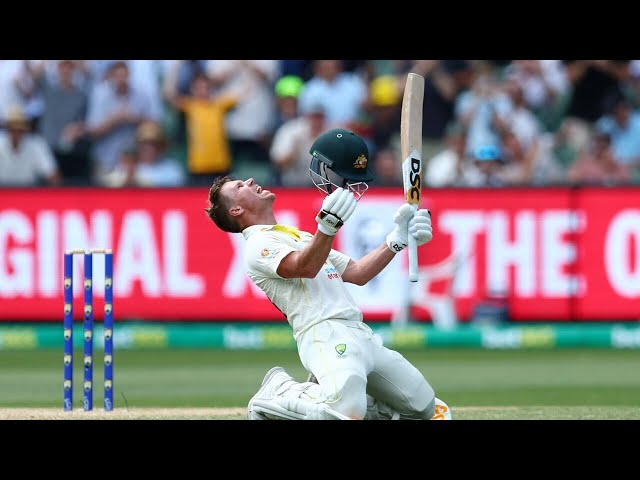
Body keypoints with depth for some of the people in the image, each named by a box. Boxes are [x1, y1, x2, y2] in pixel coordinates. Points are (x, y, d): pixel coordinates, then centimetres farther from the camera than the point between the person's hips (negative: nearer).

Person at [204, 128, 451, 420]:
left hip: (360, 333, 9)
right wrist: (328, 224, -34)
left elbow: (357, 274, 27)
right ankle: (279, 393, -5)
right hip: (324, 334, -9)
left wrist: (397, 239, 14)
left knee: (424, 408, 6)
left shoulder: (300, 237, 32)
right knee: (346, 413, -35)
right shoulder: (258, 245, 2)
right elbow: (305, 267, -17)